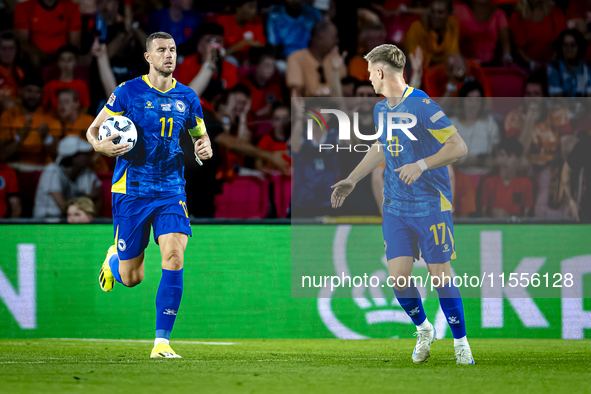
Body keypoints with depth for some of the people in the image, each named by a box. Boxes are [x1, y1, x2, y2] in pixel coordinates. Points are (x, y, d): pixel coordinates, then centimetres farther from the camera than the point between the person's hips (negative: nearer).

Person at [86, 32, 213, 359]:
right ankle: (113, 259, 43)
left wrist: (205, 149, -4)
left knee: (174, 257, -19)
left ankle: (162, 341, -12)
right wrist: (100, 145, -20)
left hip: (171, 191, 2)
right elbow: (93, 129, 3)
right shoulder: (127, 92, -4)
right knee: (131, 278, 3)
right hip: (131, 192, -2)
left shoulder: (187, 97, 6)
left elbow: (200, 135, 20)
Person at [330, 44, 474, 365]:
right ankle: (423, 330, 22)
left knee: (440, 275, -4)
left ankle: (460, 341, 12)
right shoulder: (380, 109, 10)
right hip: (395, 206, 6)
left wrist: (421, 165, -26)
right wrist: (352, 180, 26)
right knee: (398, 277, -2)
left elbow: (458, 147, -18)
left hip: (431, 205, -6)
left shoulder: (422, 106, -15)